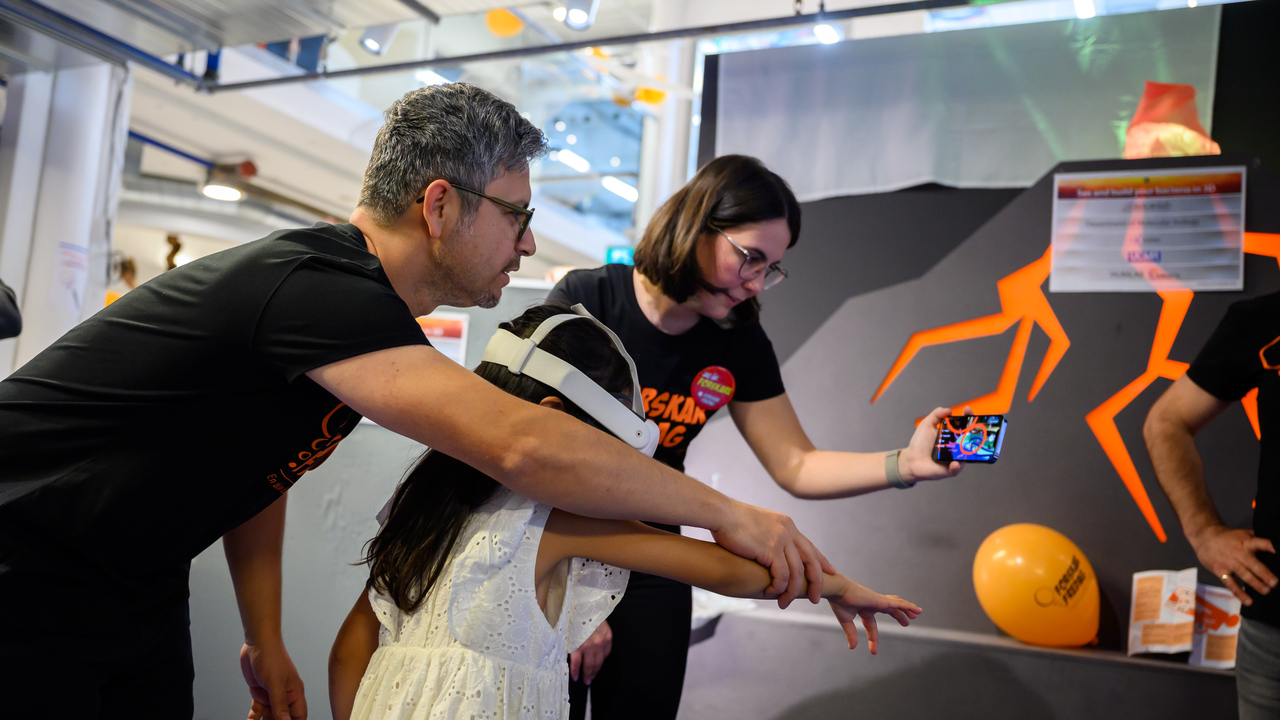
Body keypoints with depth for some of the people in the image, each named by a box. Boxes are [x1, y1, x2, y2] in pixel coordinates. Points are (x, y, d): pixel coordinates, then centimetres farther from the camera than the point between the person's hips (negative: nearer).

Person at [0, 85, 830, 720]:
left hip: (136, 593, 8)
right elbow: (522, 447, -38)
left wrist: (265, 638, 8)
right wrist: (726, 514, -29)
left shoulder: (355, 306, 1)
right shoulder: (317, 284, -30)